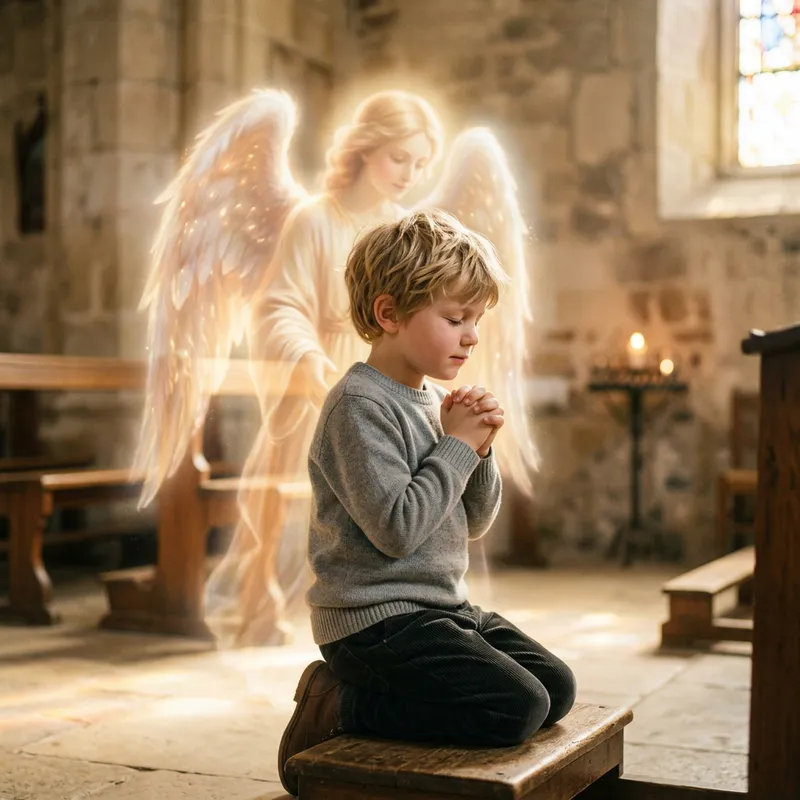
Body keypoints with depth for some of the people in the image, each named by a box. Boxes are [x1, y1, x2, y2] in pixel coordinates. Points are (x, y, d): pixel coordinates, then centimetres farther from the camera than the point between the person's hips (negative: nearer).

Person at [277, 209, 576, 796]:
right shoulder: (360, 406, -16)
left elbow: (475, 523, 15)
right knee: (516, 708, -18)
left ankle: (359, 693, 10)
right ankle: (336, 707, -4)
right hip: (375, 618, -9)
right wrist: (455, 445, -15)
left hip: (443, 607, 9)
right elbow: (396, 529, -25)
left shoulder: (436, 400, 11)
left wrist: (479, 448, -3)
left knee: (557, 688, 7)